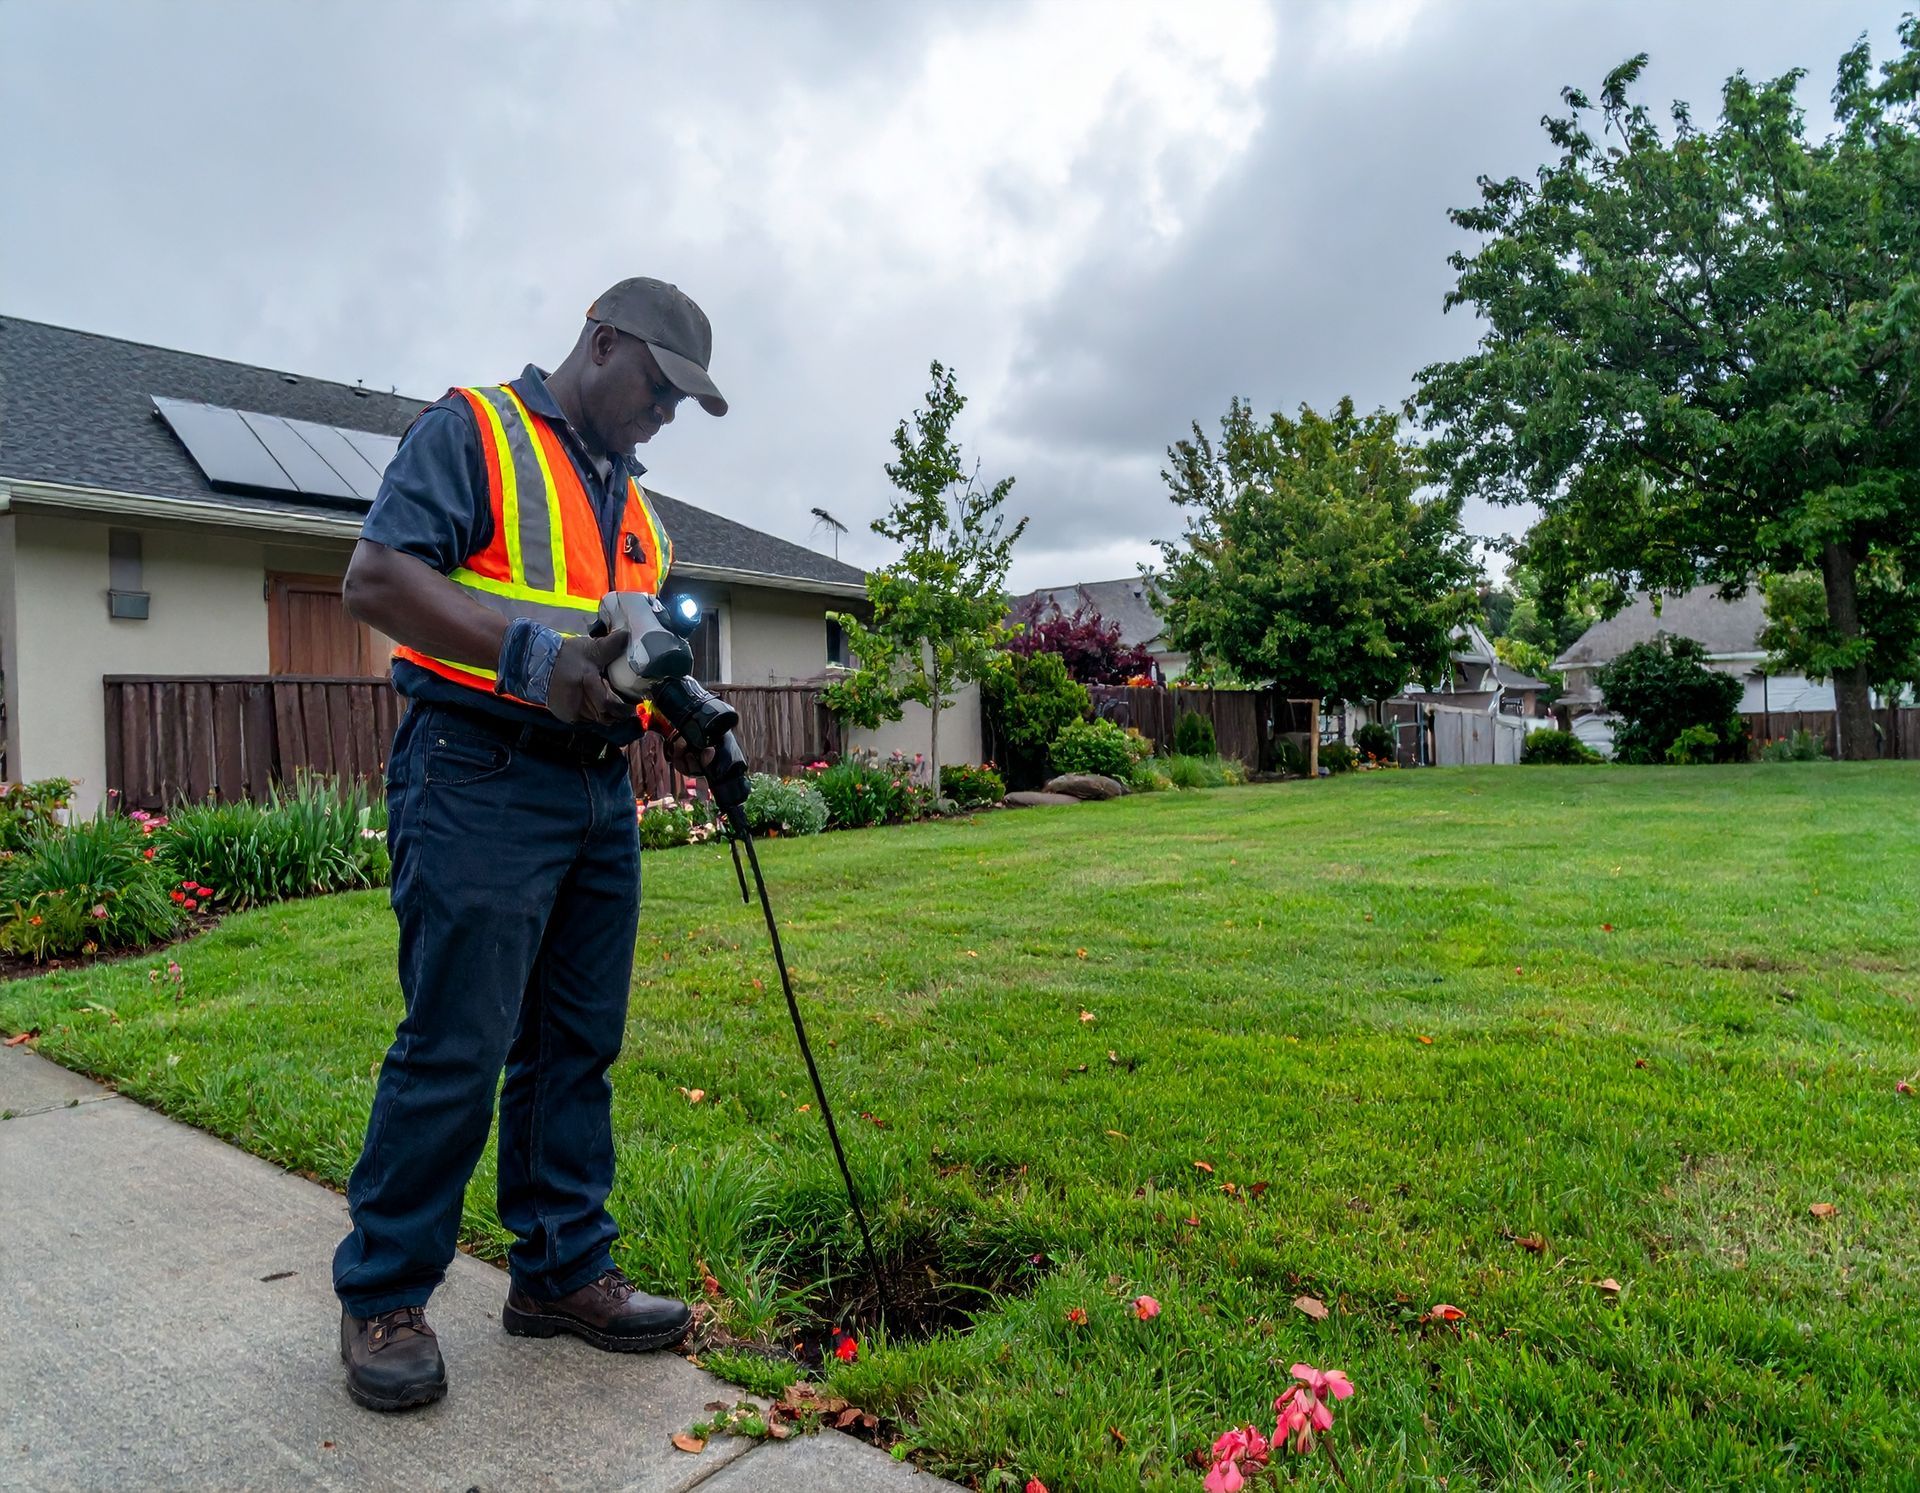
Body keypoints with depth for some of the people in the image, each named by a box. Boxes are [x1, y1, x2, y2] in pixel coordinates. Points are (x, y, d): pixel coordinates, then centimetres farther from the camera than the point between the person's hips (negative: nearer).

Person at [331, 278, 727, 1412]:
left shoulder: (631, 498, 22)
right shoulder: (473, 431, -1)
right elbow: (377, 579, -14)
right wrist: (530, 651, -26)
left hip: (600, 790, 8)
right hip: (480, 778, -8)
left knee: (577, 1047, 11)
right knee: (456, 1048, -4)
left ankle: (564, 1271, 23)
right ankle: (384, 1297, 14)